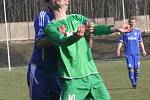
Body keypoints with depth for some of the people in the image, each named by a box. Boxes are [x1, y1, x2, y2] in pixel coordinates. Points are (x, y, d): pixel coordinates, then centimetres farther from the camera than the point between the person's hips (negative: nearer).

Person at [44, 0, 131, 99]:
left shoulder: (77, 18, 16)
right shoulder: (51, 27, 2)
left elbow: (95, 29, 0)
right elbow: (63, 41, -18)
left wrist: (116, 29, -16)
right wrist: (76, 36, -39)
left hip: (92, 74, 5)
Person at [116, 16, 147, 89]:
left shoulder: (138, 31, 8)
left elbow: (140, 41, 16)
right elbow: (121, 41, 3)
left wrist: (143, 50, 13)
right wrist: (118, 50, -8)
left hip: (137, 53, 2)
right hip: (128, 53, -2)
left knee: (137, 68, 2)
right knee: (130, 68, -10)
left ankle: (135, 83, 17)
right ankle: (133, 84, -10)